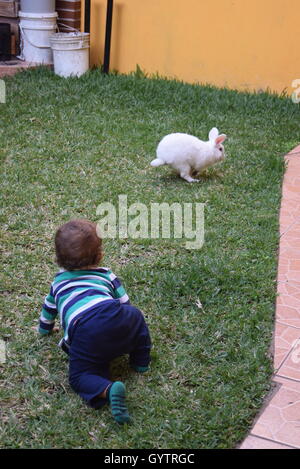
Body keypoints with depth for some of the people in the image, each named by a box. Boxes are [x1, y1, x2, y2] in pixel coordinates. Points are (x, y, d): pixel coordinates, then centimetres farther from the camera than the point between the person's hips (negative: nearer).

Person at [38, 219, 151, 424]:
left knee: (79, 376, 5)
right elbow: (126, 305, 33)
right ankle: (141, 361, 26)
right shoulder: (107, 276, 29)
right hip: (116, 321, 1)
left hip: (82, 334, -1)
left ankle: (109, 390, -23)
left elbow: (49, 308, 49)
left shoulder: (59, 282, 34)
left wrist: (45, 328, 71)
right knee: (136, 316, 31)